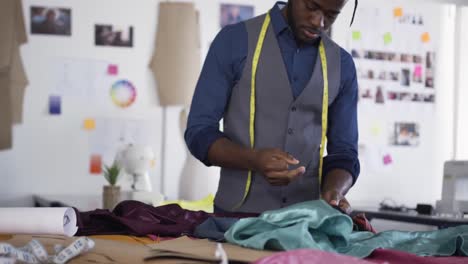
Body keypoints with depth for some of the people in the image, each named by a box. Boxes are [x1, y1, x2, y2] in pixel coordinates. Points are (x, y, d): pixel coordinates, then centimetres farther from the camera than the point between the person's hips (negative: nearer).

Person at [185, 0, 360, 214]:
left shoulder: (341, 64, 5)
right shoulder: (235, 40, -4)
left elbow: (344, 152, 7)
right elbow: (199, 132, -5)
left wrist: (333, 193, -14)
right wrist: (254, 160, -23)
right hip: (238, 214, -3)